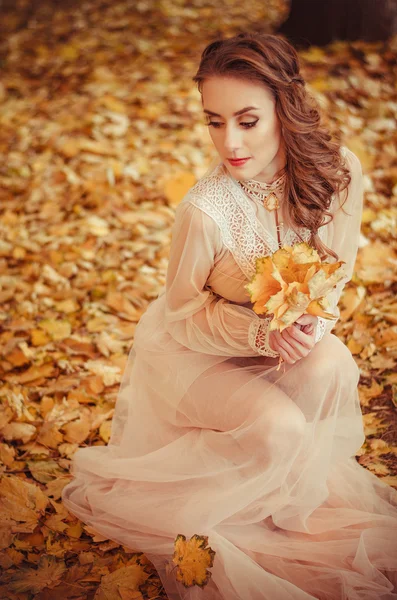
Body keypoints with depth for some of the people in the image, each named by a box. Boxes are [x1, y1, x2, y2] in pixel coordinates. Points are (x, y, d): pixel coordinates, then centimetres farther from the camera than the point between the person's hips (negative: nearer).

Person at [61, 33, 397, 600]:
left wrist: (312, 323, -25)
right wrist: (262, 334, -32)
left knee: (333, 367, -27)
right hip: (194, 349, -4)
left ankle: (296, 480, 1)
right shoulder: (205, 211, -32)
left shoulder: (338, 171, -20)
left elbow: (335, 274, -4)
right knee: (278, 428, -28)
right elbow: (184, 314, -16)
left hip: (287, 332, 4)